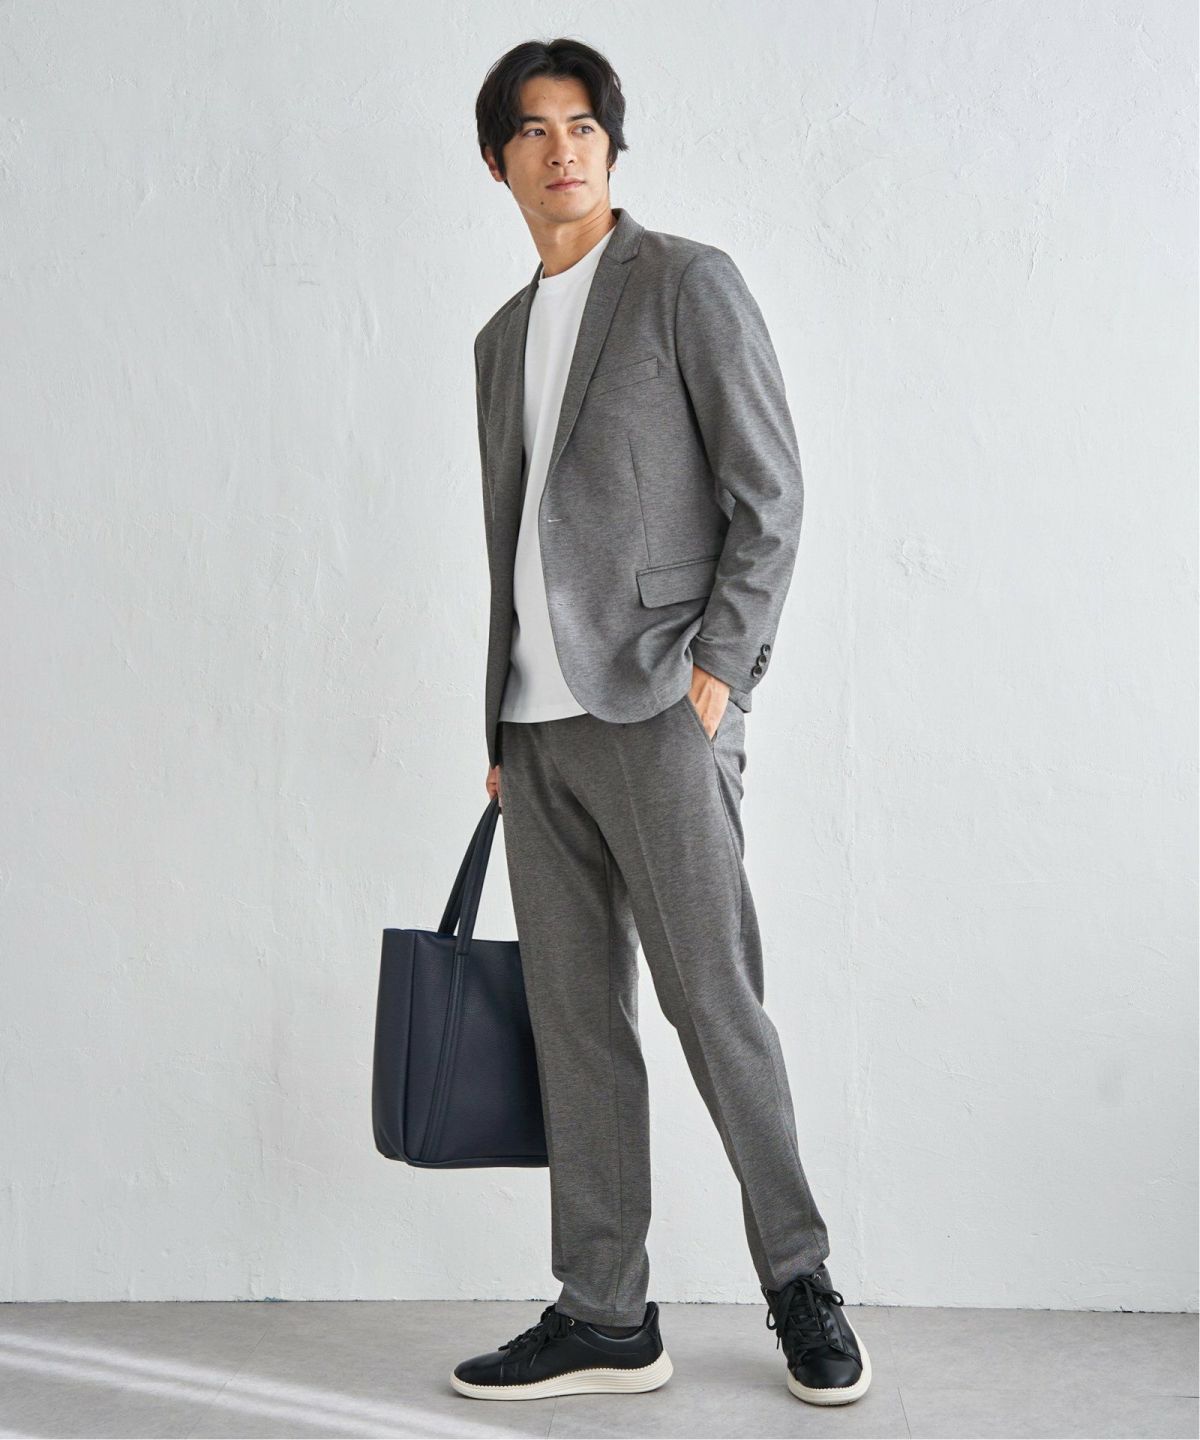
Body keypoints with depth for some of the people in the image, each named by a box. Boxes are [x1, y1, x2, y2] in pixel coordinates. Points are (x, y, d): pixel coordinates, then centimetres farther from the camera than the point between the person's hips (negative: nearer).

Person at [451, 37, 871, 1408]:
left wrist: (716, 664, -13)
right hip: (538, 721, 6)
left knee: (714, 1001, -5)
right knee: (574, 1020, 6)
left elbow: (770, 492, -5)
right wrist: (501, 731, 17)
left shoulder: (688, 282, 1)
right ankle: (605, 1317, 12)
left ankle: (799, 1282, 13)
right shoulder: (502, 338, 20)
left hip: (657, 706, -6)